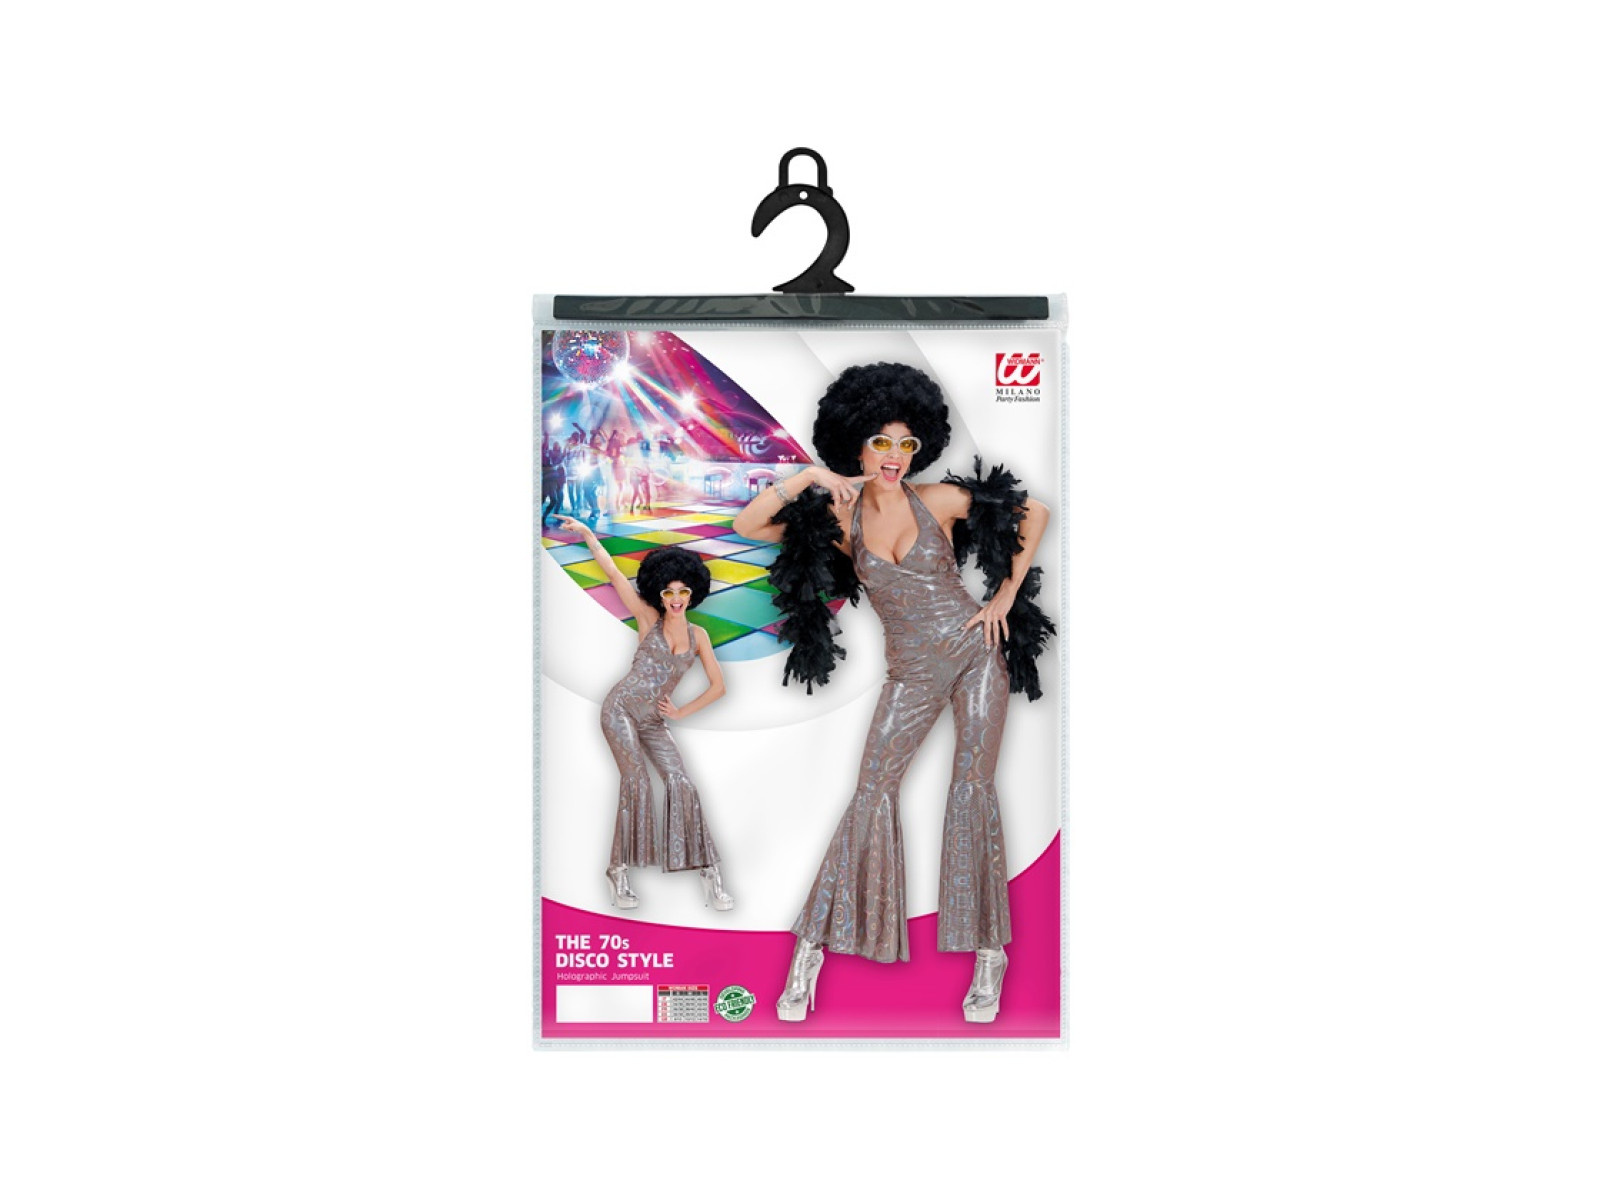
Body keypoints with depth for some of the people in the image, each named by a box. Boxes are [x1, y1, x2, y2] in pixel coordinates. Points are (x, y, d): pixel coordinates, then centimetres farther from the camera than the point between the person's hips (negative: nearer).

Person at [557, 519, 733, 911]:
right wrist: (587, 533, -4)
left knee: (681, 783, -9)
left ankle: (707, 870, -5)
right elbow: (613, 573, -2)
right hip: (621, 708, -3)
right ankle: (619, 871, -14)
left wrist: (681, 712, 7)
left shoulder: (698, 636, 8)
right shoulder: (649, 619, 1)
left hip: (654, 721, 3)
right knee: (636, 778, -20)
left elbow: (718, 686, 12)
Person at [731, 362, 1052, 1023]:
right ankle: (813, 944, 1)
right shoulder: (840, 521, 0)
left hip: (975, 647, -1)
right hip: (912, 670, 1)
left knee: (973, 784, -5)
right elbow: (746, 525, -6)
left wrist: (1005, 598, 2)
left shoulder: (939, 500, -3)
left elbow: (1034, 514, 5)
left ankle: (989, 950, 3)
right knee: (872, 791, -5)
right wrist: (806, 479, -13)